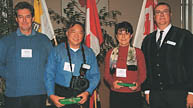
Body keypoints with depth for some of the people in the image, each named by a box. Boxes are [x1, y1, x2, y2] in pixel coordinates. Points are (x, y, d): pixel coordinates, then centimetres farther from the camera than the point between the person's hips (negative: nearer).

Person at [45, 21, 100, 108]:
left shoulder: (89, 53, 7)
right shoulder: (57, 51, 1)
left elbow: (95, 75, 5)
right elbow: (49, 74, -1)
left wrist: (87, 92, -10)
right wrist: (51, 95, -11)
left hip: (82, 96, 2)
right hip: (61, 96, -1)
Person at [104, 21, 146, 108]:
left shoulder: (138, 52, 6)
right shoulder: (110, 53, 10)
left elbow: (143, 73, 7)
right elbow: (107, 74, 10)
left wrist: (138, 83, -12)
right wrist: (112, 83, -9)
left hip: (134, 95, -1)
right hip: (115, 94, 1)